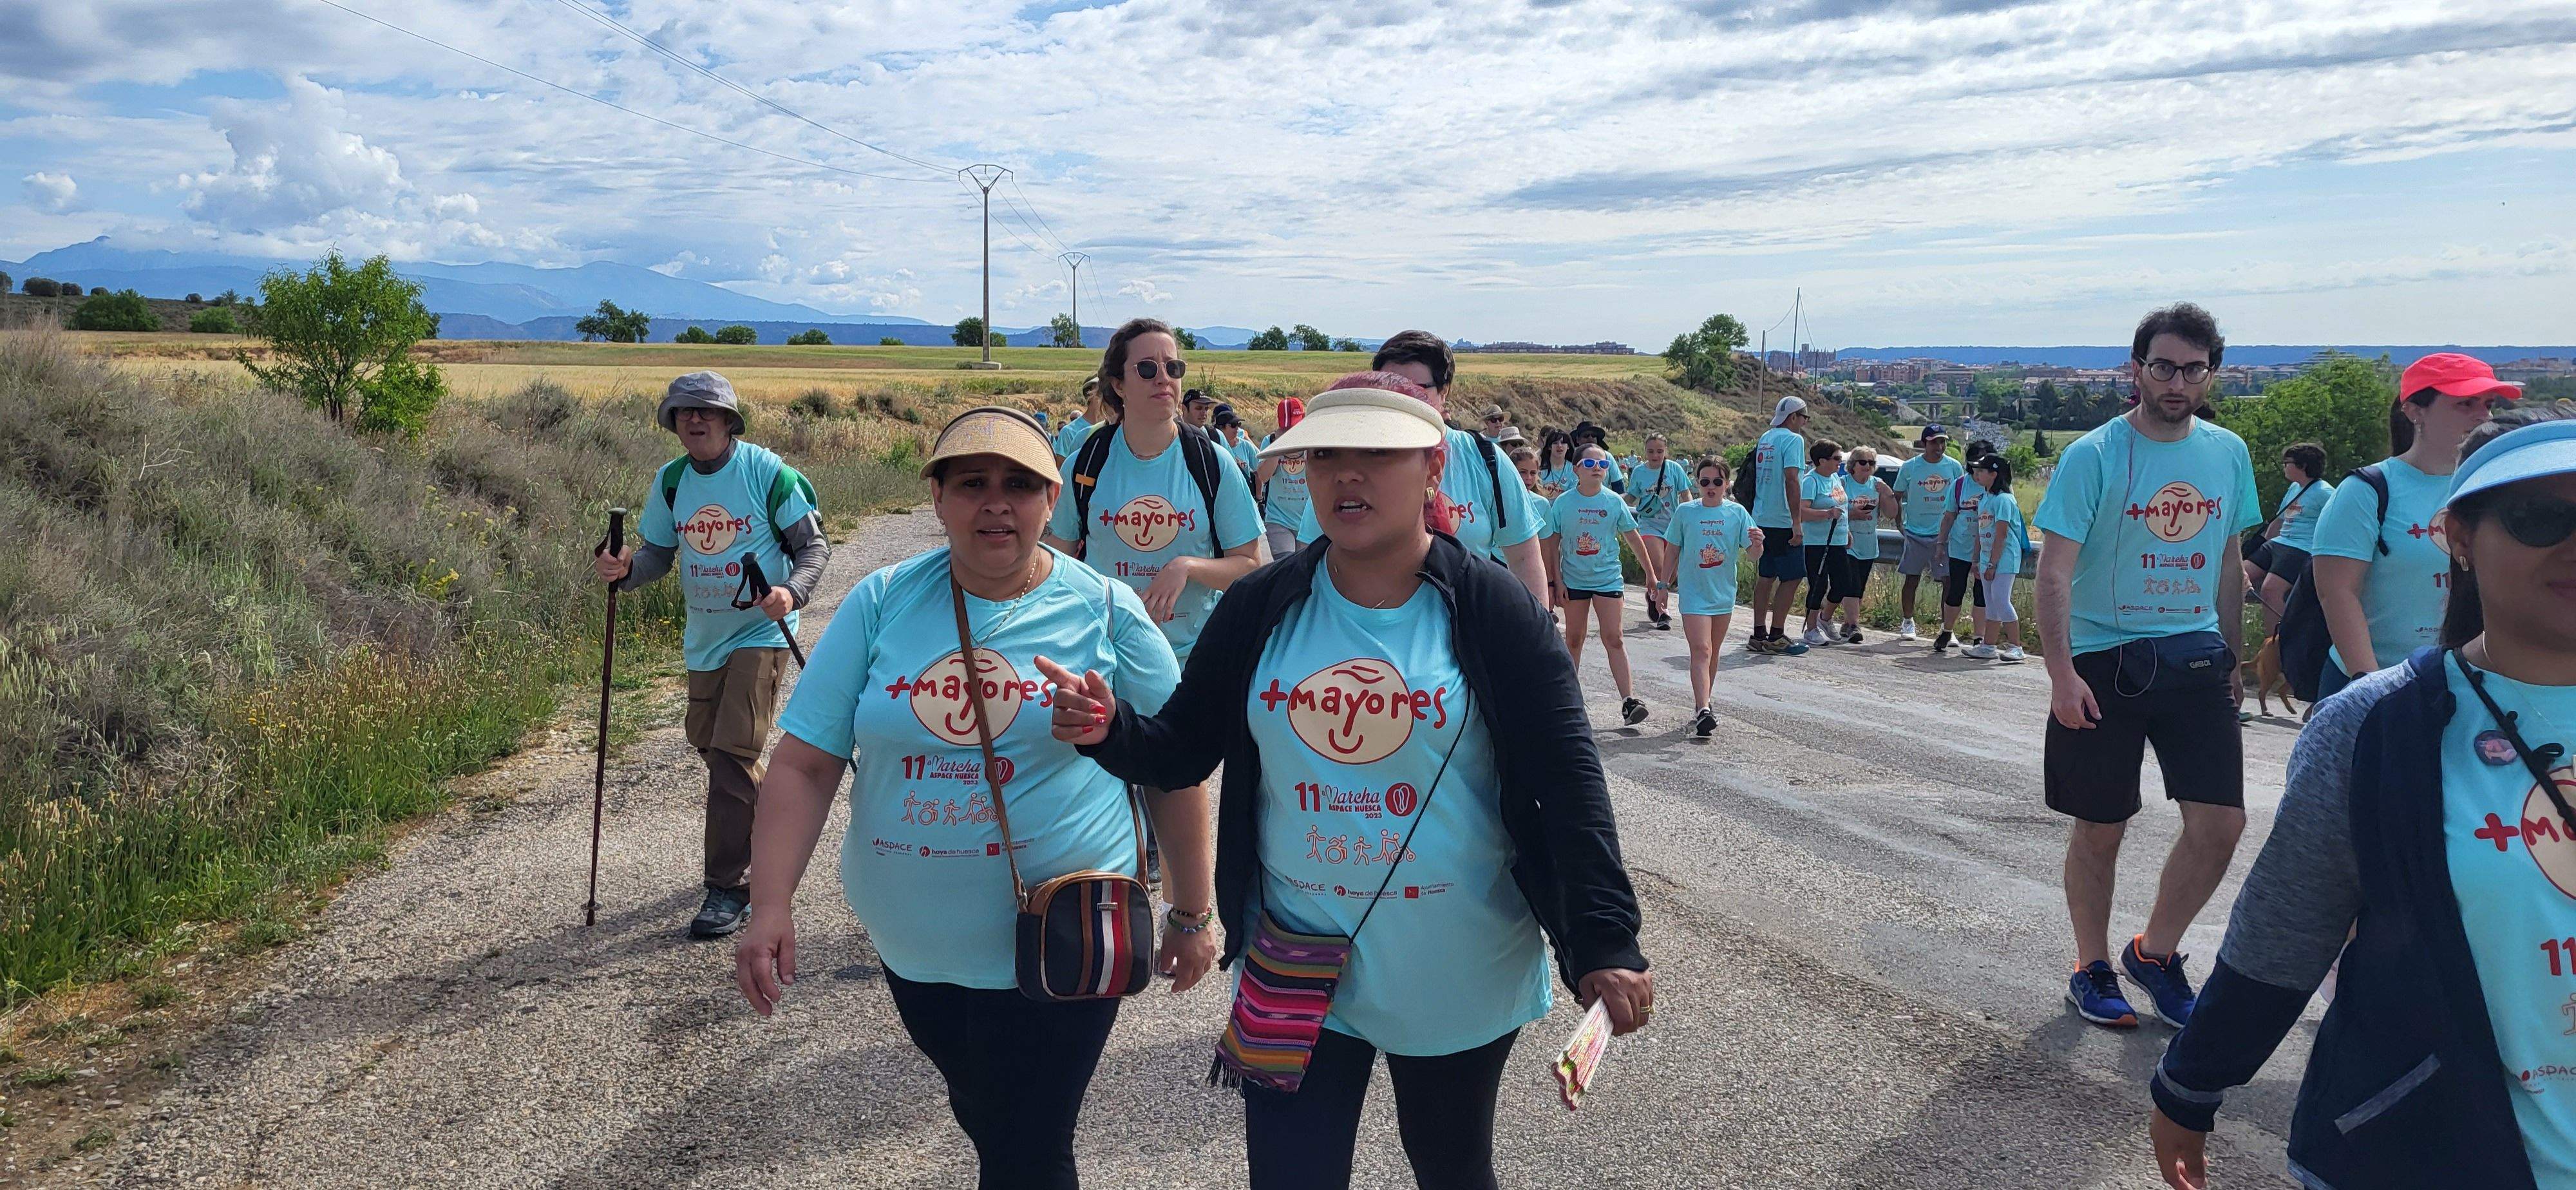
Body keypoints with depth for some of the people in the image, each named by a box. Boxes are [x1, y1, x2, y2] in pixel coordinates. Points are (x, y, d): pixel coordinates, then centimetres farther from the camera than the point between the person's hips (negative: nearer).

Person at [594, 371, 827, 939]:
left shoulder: (767, 471, -12)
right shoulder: (670, 481, 3)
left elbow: (814, 544, -8)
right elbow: (659, 552, 10)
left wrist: (791, 591, -26)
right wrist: (625, 568, -13)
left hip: (760, 633, -6)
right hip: (704, 636, 7)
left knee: (733, 753, -13)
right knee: (708, 742, 16)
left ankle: (730, 886, -4)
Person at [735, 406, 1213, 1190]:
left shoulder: (1106, 612, -8)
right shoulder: (881, 603, -4)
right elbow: (805, 765, -4)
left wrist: (1191, 914, 0)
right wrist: (772, 907, -13)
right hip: (910, 946, 4)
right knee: (979, 1116, 25)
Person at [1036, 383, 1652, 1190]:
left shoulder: (1492, 611, -11)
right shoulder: (1259, 608, -3)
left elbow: (1569, 785, -12)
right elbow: (1181, 753, 4)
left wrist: (1605, 942, -20)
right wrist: (1110, 730, -18)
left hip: (1463, 976, -1)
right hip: (1291, 976, 1)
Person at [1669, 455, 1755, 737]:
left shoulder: (1737, 512, -2)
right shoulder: (1685, 512, -4)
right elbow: (1673, 550, 5)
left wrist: (1756, 542, -29)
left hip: (1724, 593, 3)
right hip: (1694, 593, -3)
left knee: (1712, 652, 14)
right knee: (1701, 651, -14)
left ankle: (1702, 705, 27)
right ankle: (1703, 710, -21)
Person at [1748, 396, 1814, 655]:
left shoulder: (1764, 439, 15)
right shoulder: (1793, 440, -11)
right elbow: (1791, 480, -20)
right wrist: (1796, 522, -21)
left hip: (1761, 518, 8)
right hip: (1783, 521, -8)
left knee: (1766, 576, 12)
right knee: (1791, 578, -2)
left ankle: (1758, 635, 12)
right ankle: (1776, 637, -3)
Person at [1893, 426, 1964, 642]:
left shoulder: (1954, 467, 1)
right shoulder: (1909, 467, -3)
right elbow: (1898, 497, 6)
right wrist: (1899, 523, -2)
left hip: (1946, 533, 1)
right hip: (1916, 532, -1)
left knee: (1950, 580, -2)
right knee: (1912, 579, 6)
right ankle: (1908, 623, 20)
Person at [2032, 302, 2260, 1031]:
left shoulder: (2229, 454, 6)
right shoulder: (2094, 456, -10)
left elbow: (2228, 567, 16)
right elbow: (2054, 572, -14)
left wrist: (2234, 661, 16)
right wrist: (2062, 673, -22)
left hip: (2196, 659, 4)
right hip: (2105, 660, -4)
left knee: (2221, 821, -3)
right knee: (2099, 829, 6)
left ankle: (2155, 953, 19)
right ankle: (2092, 968, 24)